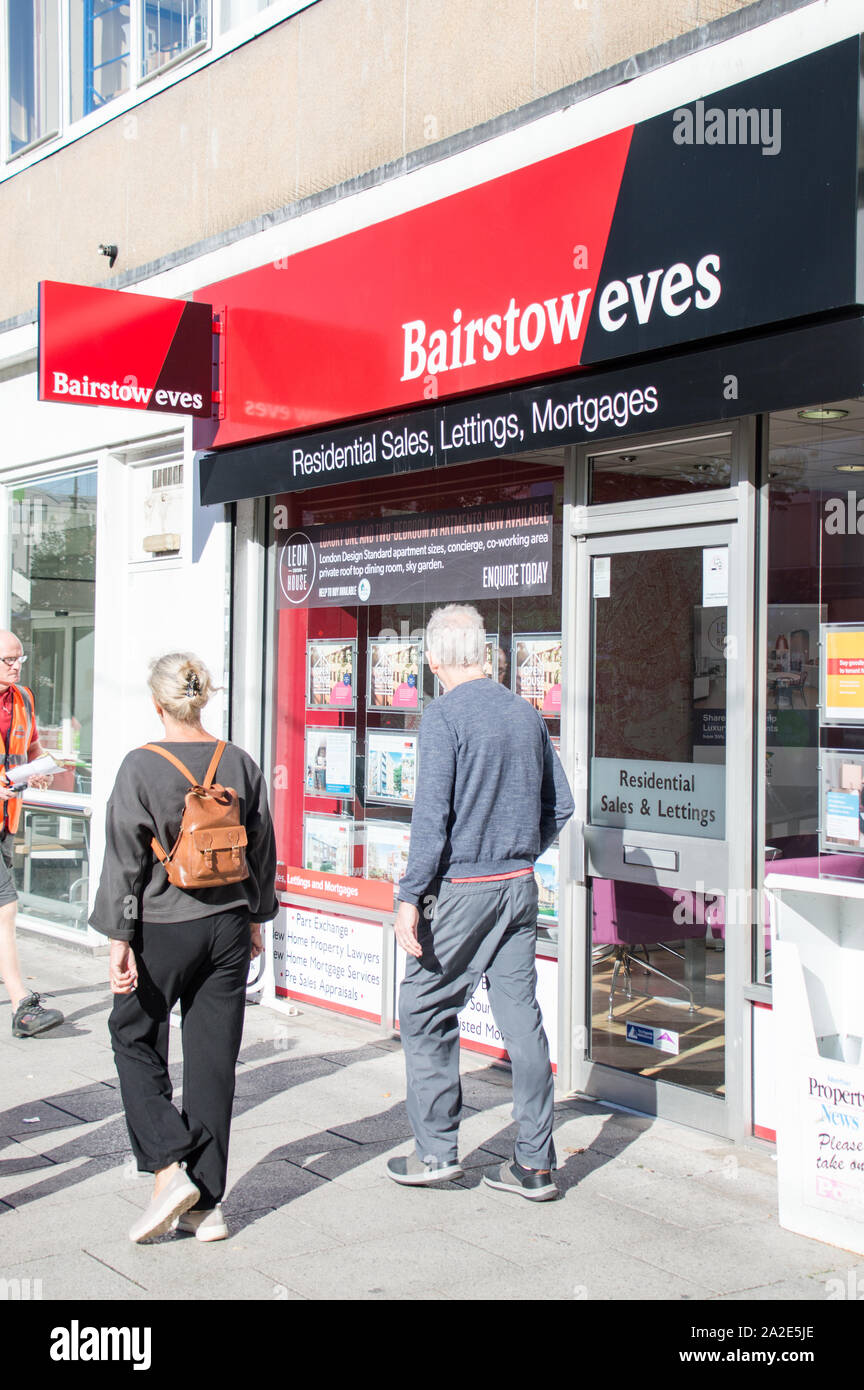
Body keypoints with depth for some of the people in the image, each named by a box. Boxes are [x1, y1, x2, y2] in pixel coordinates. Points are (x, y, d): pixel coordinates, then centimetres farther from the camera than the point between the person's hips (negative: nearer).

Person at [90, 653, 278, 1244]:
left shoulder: (142, 767, -12)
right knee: (214, 1056, 10)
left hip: (163, 928, -4)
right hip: (228, 927, 4)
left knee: (135, 1039, 16)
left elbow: (125, 860, -11)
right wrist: (256, 917, 20)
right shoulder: (241, 763, 1)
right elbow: (262, 850, 9)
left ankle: (170, 1168, 2)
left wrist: (119, 937, -6)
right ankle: (208, 1203, 16)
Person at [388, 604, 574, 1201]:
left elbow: (432, 815, -17)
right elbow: (560, 805, 13)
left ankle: (437, 1151, 15)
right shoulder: (527, 713, 8)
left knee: (425, 1012, 8)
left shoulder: (445, 715, -11)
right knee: (522, 1016, 8)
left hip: (461, 889, -6)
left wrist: (411, 896, -13)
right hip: (520, 885, 6)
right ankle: (535, 1164, 13)